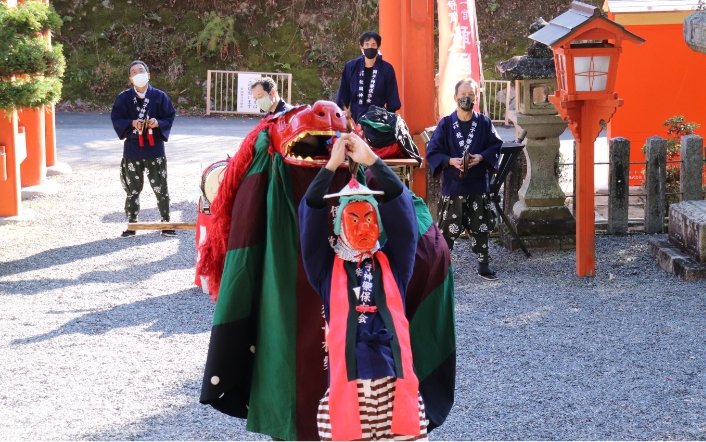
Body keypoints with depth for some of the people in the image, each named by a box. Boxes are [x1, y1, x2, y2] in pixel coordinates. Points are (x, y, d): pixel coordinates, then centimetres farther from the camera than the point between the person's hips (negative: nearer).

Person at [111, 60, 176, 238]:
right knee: (132, 189, 8)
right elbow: (116, 119, 0)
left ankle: (166, 223, 14)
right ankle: (132, 224, 19)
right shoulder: (124, 97, 1)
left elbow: (169, 117, 0)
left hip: (154, 149, -1)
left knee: (160, 188, 3)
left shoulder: (159, 96, -1)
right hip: (132, 150, 1)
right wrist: (131, 123, -18)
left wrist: (158, 123, -20)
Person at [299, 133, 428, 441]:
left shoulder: (392, 263, 11)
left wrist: (372, 161, -7)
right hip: (347, 383, -1)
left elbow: (401, 207, 1)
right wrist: (332, 165, -9)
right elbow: (311, 214, -2)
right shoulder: (327, 268, 8)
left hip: (395, 382, 2)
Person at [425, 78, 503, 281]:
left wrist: (481, 157, -13)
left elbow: (496, 147, 5)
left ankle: (484, 265, 18)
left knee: (481, 227, 7)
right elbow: (432, 152, -2)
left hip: (478, 184, 1)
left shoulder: (484, 122, 1)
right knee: (447, 227, 0)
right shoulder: (445, 124, -2)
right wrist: (450, 161, -18)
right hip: (452, 184, -1)